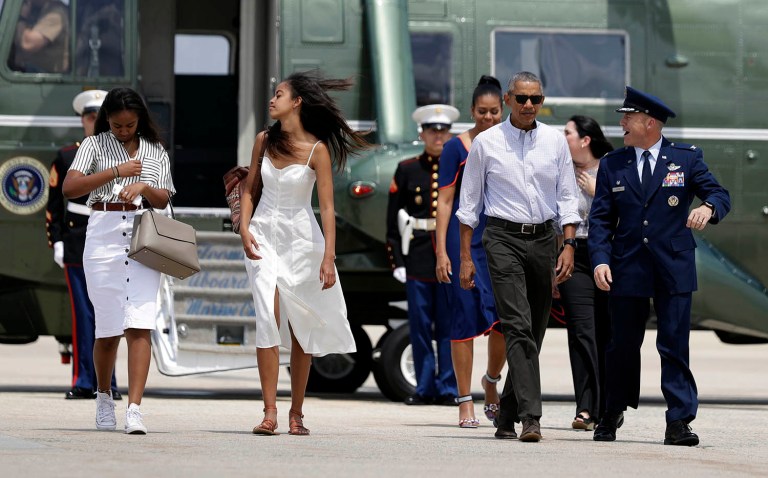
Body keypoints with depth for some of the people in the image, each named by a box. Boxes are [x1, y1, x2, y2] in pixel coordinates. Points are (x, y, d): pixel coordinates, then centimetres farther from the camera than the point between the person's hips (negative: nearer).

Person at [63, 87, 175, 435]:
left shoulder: (155, 152, 14)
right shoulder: (95, 145, 6)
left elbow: (163, 200, 11)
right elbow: (69, 187, -8)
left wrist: (144, 187, -10)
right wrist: (116, 171, -13)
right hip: (104, 235, -1)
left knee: (140, 325, -12)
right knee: (108, 328, 4)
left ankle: (134, 409, -18)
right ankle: (103, 396, 27)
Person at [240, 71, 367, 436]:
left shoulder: (317, 149, -10)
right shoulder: (265, 140, 3)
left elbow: (327, 208, -13)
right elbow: (249, 188, 14)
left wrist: (328, 259, -19)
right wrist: (244, 228, -2)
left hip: (301, 238, -2)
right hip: (264, 236, 2)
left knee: (301, 327, 4)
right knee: (268, 319, -12)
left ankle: (296, 413, 15)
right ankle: (269, 413, -14)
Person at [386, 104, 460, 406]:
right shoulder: (407, 170, 7)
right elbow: (393, 220, 5)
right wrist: (396, 260, -2)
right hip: (418, 257, 0)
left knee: (450, 326, 0)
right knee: (420, 327, 2)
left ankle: (447, 389, 4)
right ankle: (424, 389, 8)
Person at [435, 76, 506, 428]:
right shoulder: (457, 148, 2)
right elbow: (445, 201, 0)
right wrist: (441, 250, -8)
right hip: (465, 240, -3)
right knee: (466, 317, -2)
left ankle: (491, 381, 21)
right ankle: (465, 403, 4)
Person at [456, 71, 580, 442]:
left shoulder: (555, 141, 8)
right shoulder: (486, 143, 1)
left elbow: (567, 198, 10)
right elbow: (469, 203, 5)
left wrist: (569, 245, -1)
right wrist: (466, 257, 2)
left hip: (543, 238, 4)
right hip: (503, 237, -4)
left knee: (535, 331, 7)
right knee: (518, 326, -16)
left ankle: (507, 417, 19)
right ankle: (529, 417, -24)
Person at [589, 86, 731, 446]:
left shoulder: (686, 158, 4)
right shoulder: (612, 165, 8)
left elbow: (719, 195, 0)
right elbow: (601, 218, 6)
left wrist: (708, 207, -24)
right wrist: (600, 260, -8)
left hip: (674, 269, -2)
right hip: (627, 268, 2)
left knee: (674, 345, -4)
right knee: (623, 345, 9)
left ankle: (679, 422, -3)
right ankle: (613, 414, 27)